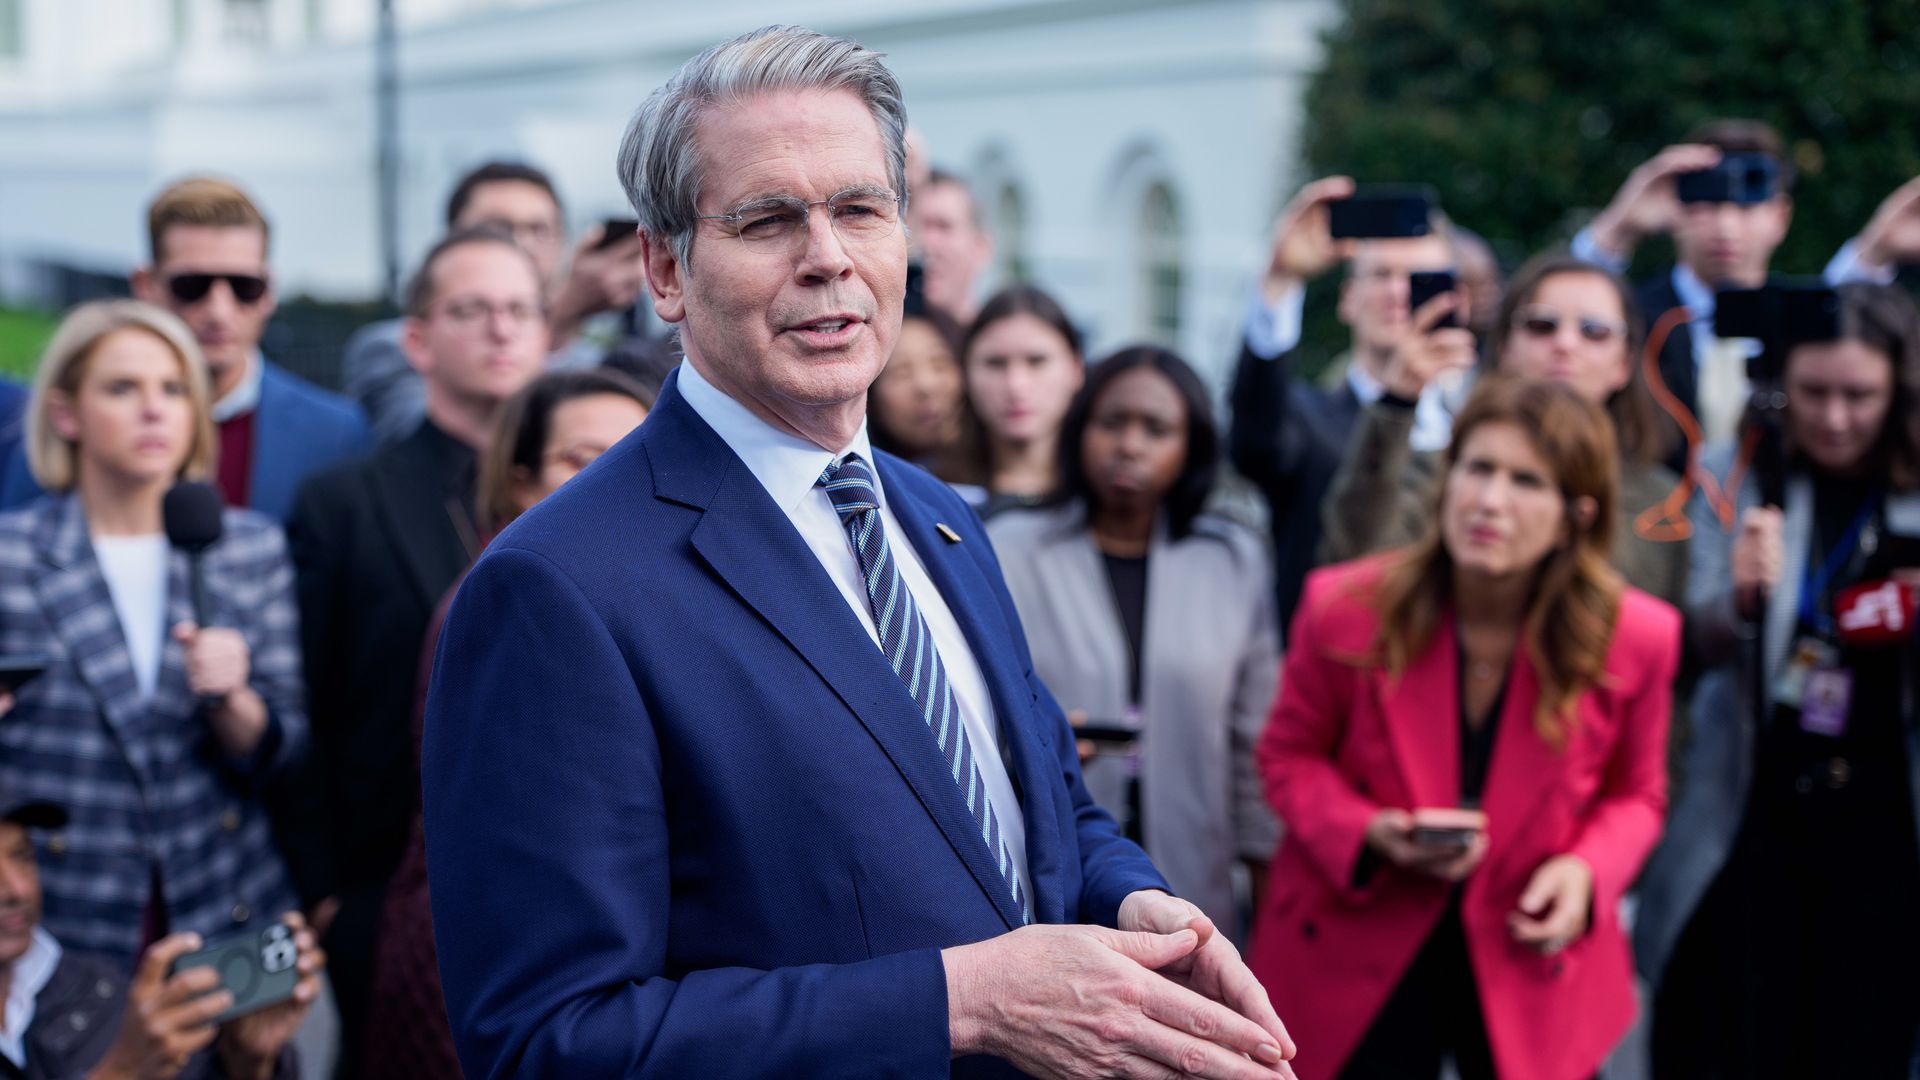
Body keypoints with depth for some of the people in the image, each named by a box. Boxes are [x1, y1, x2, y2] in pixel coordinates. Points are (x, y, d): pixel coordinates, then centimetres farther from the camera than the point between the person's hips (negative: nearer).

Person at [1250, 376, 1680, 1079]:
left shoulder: (1636, 638, -12)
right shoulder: (1345, 608, -15)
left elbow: (1634, 796, 5)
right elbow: (1290, 756, 1)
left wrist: (1586, 870, -16)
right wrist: (1366, 831, -19)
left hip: (1530, 964, 1)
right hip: (1356, 961, 0)